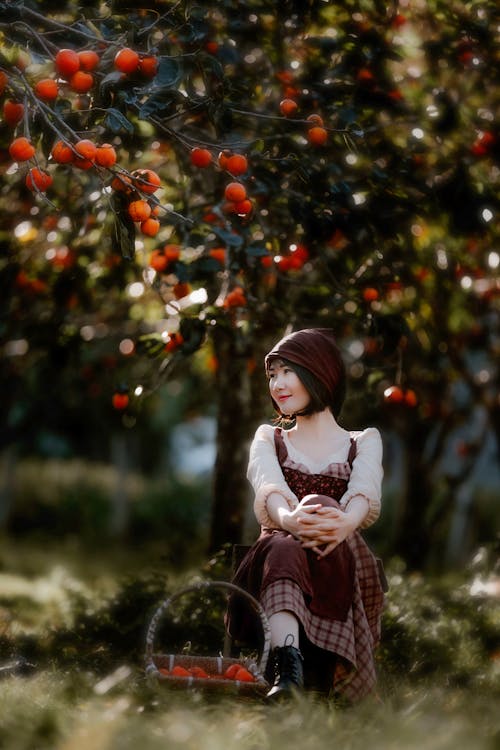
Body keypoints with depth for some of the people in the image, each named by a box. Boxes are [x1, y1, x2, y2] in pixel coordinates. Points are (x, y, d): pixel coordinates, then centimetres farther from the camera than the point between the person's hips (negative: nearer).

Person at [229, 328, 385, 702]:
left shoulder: (364, 442, 19)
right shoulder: (269, 438, 22)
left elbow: (365, 492, -6)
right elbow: (268, 487, -4)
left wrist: (345, 522, -34)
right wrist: (288, 518, -31)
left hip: (341, 563, -1)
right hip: (277, 558, 1)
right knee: (283, 548, -39)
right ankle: (288, 670, -62)